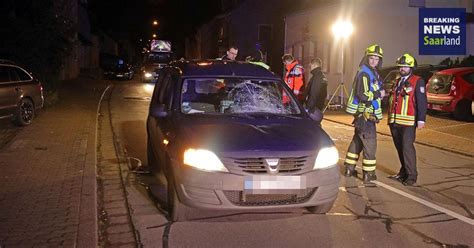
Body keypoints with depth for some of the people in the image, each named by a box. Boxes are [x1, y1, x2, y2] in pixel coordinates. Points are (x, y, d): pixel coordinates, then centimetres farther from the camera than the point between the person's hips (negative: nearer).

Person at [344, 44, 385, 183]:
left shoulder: (372, 73, 17)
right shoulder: (364, 74, -16)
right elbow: (363, 95, -25)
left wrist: (378, 94, 12)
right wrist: (379, 94, -13)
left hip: (363, 114, 11)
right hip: (365, 114, -11)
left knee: (357, 141, 17)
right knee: (370, 143, -4)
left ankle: (349, 169, 27)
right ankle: (368, 174, 2)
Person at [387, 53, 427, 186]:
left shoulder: (418, 81, -2)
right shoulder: (397, 82, 20)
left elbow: (422, 101, -8)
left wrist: (421, 119, -15)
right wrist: (390, 117, 19)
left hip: (408, 122, -7)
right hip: (394, 121, 7)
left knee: (407, 147, -11)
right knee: (399, 148, 11)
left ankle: (411, 176, -5)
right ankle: (404, 172, 23)